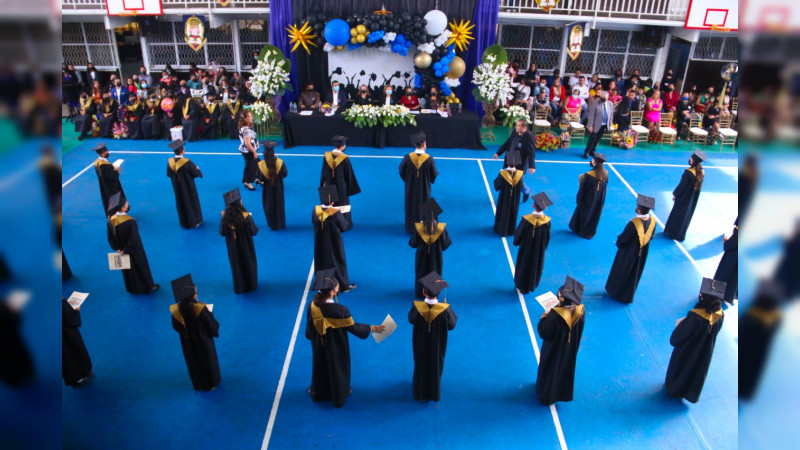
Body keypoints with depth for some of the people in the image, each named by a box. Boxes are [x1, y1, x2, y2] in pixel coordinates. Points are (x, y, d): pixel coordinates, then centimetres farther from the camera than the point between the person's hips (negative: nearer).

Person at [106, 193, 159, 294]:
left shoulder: (110, 221, -13)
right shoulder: (130, 221, -31)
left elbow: (111, 238, -4)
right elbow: (133, 239, -27)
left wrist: (117, 248, 1)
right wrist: (125, 250, -15)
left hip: (122, 251, 5)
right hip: (134, 251, -5)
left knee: (128, 270, 24)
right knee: (141, 266, 17)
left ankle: (132, 288, 42)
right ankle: (148, 287, 34)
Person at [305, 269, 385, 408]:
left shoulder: (312, 306, -20)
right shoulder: (340, 310, -33)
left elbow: (309, 329, -4)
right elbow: (353, 327, -18)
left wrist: (312, 338, 17)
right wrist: (372, 328, -4)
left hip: (319, 347, 4)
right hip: (336, 349, -4)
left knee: (320, 367, 26)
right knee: (337, 368, 20)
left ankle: (319, 392, 48)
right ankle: (338, 395, 42)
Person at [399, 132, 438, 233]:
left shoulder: (407, 158, -18)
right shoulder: (429, 159, -21)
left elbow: (402, 172, -4)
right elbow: (434, 175, -9)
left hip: (410, 188, 1)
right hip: (424, 189, -1)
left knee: (411, 207, 19)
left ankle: (411, 228, 30)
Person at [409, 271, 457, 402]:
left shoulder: (417, 306, -28)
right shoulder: (445, 309, -29)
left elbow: (411, 319, -8)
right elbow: (451, 325, -13)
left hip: (421, 344, 1)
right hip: (437, 345, 0)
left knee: (421, 367, 25)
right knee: (436, 367, 24)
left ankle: (421, 393, 43)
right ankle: (434, 393, 44)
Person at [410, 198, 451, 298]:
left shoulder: (419, 227, -24)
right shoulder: (441, 228, -22)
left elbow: (413, 244, -10)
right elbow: (445, 245, -11)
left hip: (422, 256, 0)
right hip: (436, 257, 0)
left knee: (421, 274, 23)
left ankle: (420, 293, 40)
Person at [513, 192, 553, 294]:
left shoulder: (526, 219, -29)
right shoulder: (547, 221, -21)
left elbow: (519, 233, -15)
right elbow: (547, 237, -6)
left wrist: (516, 242, 6)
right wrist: (544, 247, 13)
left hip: (526, 247, -2)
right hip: (540, 249, 2)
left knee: (524, 265, 20)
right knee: (536, 266, 23)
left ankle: (522, 286, 37)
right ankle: (532, 285, 42)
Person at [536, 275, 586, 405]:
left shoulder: (555, 314, -39)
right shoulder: (580, 310, -21)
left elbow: (544, 334, -26)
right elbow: (579, 331, -3)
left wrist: (543, 318, -16)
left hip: (554, 350, -5)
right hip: (570, 349, 5)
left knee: (551, 370, 22)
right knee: (566, 369, 29)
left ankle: (547, 394, 45)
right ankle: (563, 392, 53)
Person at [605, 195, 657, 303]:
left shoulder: (634, 224, -37)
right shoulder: (652, 221, -19)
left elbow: (623, 239, -23)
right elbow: (650, 237, -1)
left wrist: (618, 242, -1)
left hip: (628, 253, -5)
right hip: (642, 253, 5)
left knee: (621, 272, 20)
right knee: (635, 273, 25)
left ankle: (615, 291, 41)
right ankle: (628, 295, 44)